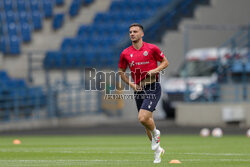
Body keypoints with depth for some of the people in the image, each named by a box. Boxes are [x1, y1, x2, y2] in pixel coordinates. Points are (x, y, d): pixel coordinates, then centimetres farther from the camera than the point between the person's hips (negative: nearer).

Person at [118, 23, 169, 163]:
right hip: (138, 89, 4)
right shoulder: (125, 53, 4)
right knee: (147, 120, 10)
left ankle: (155, 133, 11)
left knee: (143, 118, -21)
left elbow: (165, 62, 6)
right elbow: (121, 71, 15)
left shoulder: (152, 48, -4)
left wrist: (155, 70, -13)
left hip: (153, 88, -4)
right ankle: (158, 150, 27)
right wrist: (131, 84, 0)